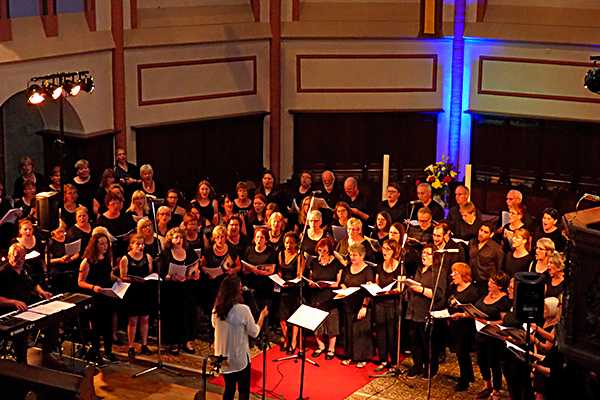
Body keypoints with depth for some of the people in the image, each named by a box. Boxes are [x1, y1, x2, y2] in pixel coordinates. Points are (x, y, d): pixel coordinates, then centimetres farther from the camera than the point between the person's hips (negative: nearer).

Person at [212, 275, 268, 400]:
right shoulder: (243, 309, -22)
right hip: (239, 358, -5)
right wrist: (262, 316, 3)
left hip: (223, 357, 5)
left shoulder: (216, 309, -5)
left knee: (229, 389, 21)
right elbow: (254, 333, -11)